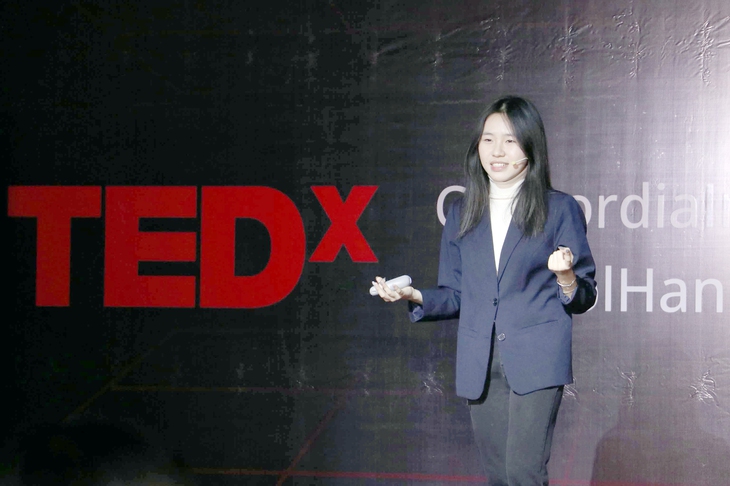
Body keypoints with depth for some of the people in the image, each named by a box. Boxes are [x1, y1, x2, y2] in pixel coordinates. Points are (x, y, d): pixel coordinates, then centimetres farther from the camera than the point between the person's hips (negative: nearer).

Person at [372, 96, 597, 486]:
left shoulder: (559, 209, 2)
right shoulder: (462, 214, 13)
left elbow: (584, 299, 3)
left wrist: (566, 278, -19)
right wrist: (414, 297, -3)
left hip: (536, 361, -4)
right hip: (480, 366, 4)